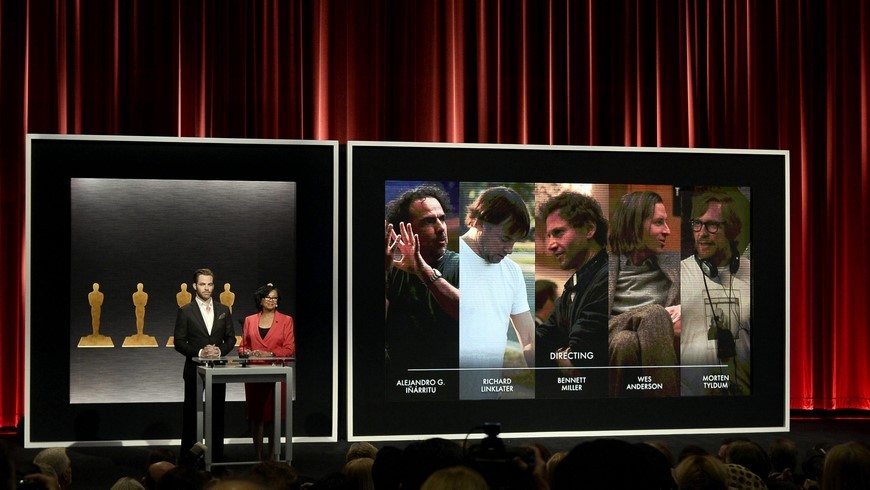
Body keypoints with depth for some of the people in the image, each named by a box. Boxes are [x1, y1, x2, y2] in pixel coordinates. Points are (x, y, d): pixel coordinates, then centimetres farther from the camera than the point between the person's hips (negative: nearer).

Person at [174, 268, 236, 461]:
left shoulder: (223, 310, 8)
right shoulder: (185, 311, -2)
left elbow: (231, 338, 10)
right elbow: (179, 342, -4)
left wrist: (220, 350, -10)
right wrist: (199, 353, -17)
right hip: (194, 370, -3)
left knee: (217, 414, 5)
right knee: (191, 414, 2)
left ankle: (217, 457, 11)